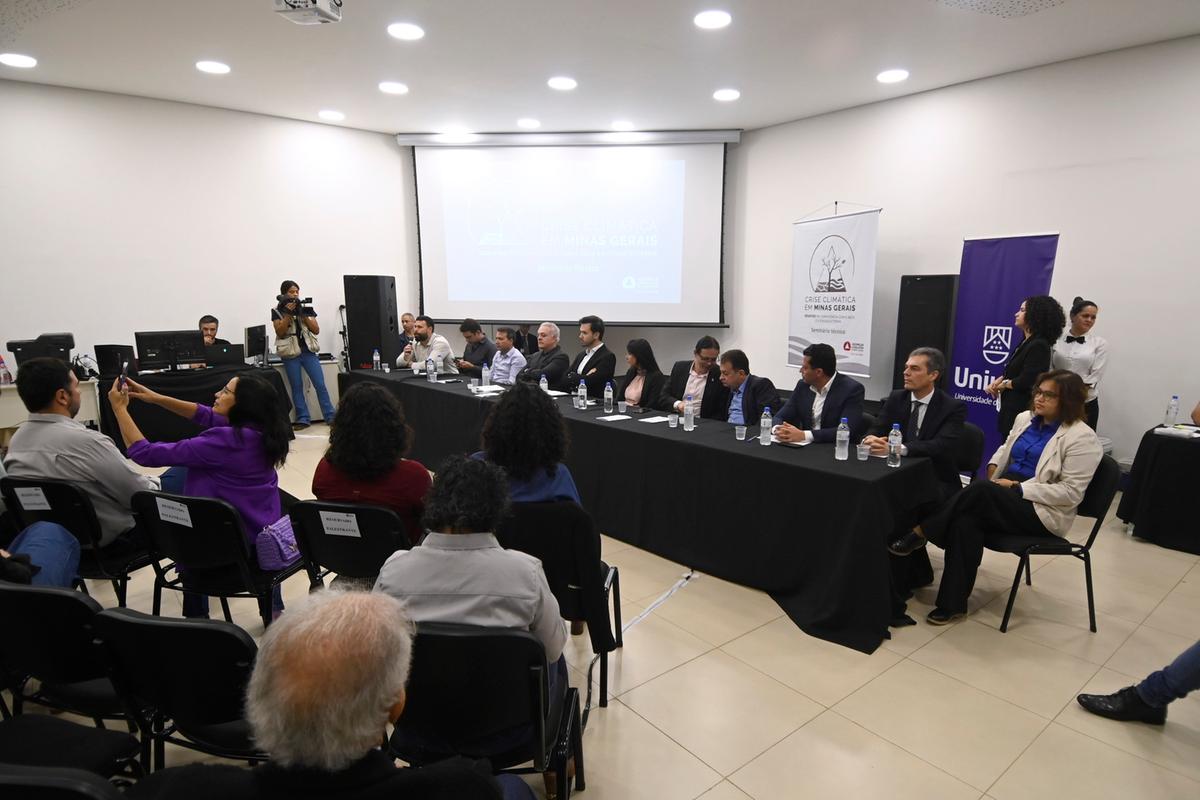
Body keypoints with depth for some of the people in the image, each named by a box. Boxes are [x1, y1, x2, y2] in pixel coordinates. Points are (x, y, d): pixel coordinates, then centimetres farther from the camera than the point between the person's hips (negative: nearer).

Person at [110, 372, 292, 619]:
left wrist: (120, 409, -8)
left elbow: (145, 454, -19)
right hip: (267, 537, 6)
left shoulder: (224, 440, -27)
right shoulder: (261, 431, -4)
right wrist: (156, 398, 8)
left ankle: (196, 616, 48)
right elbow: (207, 415, 12)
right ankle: (273, 606, 44)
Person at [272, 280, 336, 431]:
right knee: (297, 387, 1)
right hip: (291, 353, -1)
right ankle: (303, 419, 6)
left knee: (320, 385, -4)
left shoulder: (306, 308, 9)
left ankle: (330, 417, -1)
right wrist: (288, 314, -16)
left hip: (308, 351, 1)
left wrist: (304, 315, -11)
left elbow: (316, 330, 2)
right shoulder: (277, 311, 3)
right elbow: (280, 333, -8)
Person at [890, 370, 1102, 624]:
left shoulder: (1082, 438, -8)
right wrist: (994, 468, 4)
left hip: (1043, 511, -5)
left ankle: (920, 533, -21)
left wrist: (1018, 487, -18)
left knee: (981, 490, -34)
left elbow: (1071, 492, -13)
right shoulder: (1025, 418, 12)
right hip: (1003, 496, 5)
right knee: (966, 521, -28)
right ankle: (953, 604, -25)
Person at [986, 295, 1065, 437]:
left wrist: (1004, 384, -4)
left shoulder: (1039, 346, -16)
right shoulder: (1026, 342, 12)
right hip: (1011, 406, 9)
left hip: (1022, 409, -9)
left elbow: (1025, 382, -20)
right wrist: (998, 381, -1)